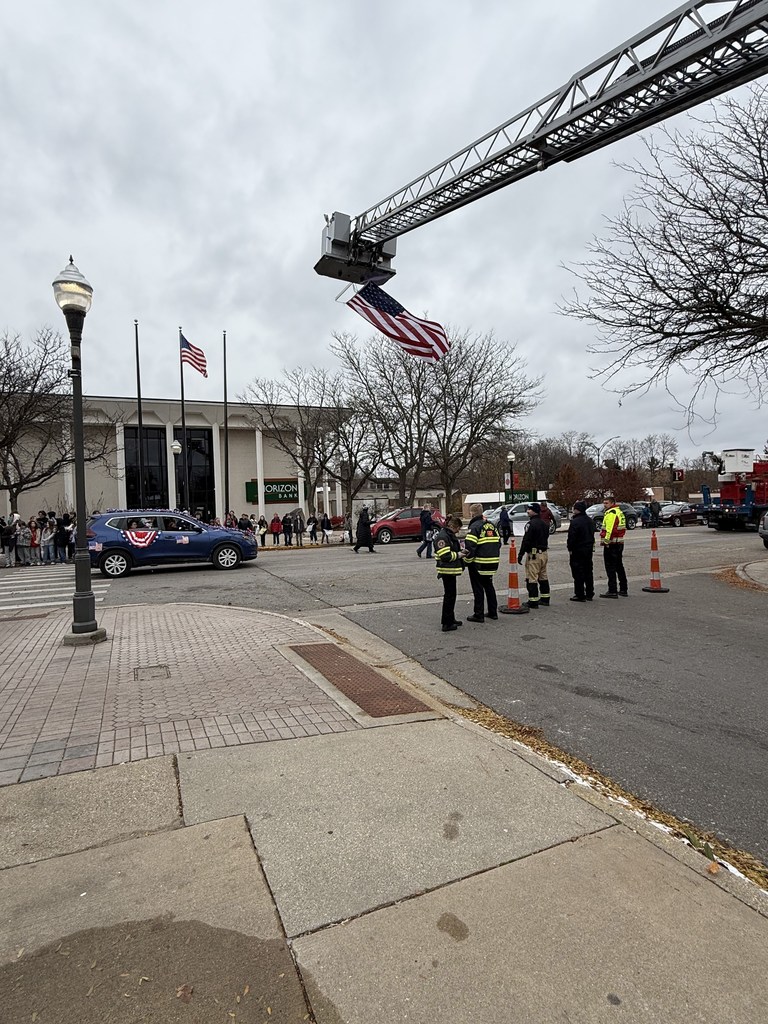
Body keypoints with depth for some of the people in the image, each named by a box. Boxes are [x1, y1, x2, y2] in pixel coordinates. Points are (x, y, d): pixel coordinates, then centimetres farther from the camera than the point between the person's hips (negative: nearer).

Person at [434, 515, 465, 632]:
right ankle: (446, 624, 3)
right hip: (447, 571, -10)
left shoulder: (450, 535, 14)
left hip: (451, 570, 10)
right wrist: (458, 554, -13)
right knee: (449, 596, -4)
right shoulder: (442, 536, -18)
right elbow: (445, 556, -24)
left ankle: (450, 620, 29)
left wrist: (460, 549, 9)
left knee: (451, 595, 18)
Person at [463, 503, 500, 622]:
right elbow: (498, 542, 15)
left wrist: (466, 561, -9)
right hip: (492, 563, 7)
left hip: (479, 563, -7)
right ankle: (493, 612, 24)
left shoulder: (474, 526, -14)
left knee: (478, 589, 2)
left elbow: (470, 547, -19)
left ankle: (478, 615, 6)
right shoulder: (491, 525, 11)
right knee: (489, 586, 19)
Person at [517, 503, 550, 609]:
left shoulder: (532, 523, -17)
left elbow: (526, 540, -20)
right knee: (543, 577, 17)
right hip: (544, 553, 10)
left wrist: (521, 554, -17)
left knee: (532, 578, -6)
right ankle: (545, 599, 24)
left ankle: (533, 602, -6)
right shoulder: (544, 523, 13)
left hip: (534, 554, -9)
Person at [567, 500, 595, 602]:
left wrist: (570, 548, -7)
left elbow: (571, 537, -19)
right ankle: (589, 594, 21)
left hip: (578, 550, -8)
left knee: (578, 573, -2)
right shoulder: (589, 521, 9)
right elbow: (592, 534, 17)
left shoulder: (575, 522, -19)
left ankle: (580, 595, 1)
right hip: (589, 549, 8)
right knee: (588, 572, 14)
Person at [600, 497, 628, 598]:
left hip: (611, 544, -10)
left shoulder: (610, 513, -14)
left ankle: (612, 591, -5)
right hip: (620, 543, 10)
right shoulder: (619, 512, 18)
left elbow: (609, 529, -23)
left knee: (610, 568, -6)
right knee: (619, 567, 16)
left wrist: (606, 541, -22)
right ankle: (623, 590, 23)